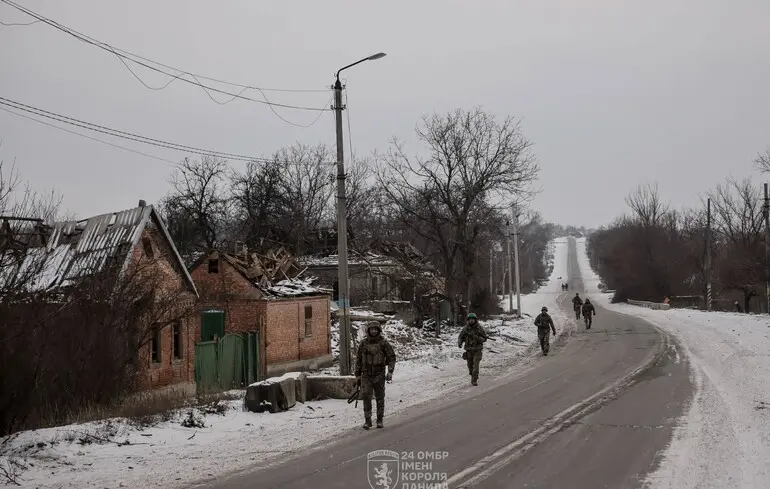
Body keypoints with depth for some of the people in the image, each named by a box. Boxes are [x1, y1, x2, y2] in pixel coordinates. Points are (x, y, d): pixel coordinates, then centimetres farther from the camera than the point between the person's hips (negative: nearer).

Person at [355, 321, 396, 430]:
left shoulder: (383, 343, -3)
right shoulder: (363, 343, 3)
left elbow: (391, 357, -1)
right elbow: (358, 359, 11)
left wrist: (390, 371, -13)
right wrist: (357, 375, 9)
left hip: (379, 375, -1)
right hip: (366, 375, 1)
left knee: (380, 398, 6)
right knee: (366, 397, -8)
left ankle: (379, 420, 17)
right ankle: (367, 421, -3)